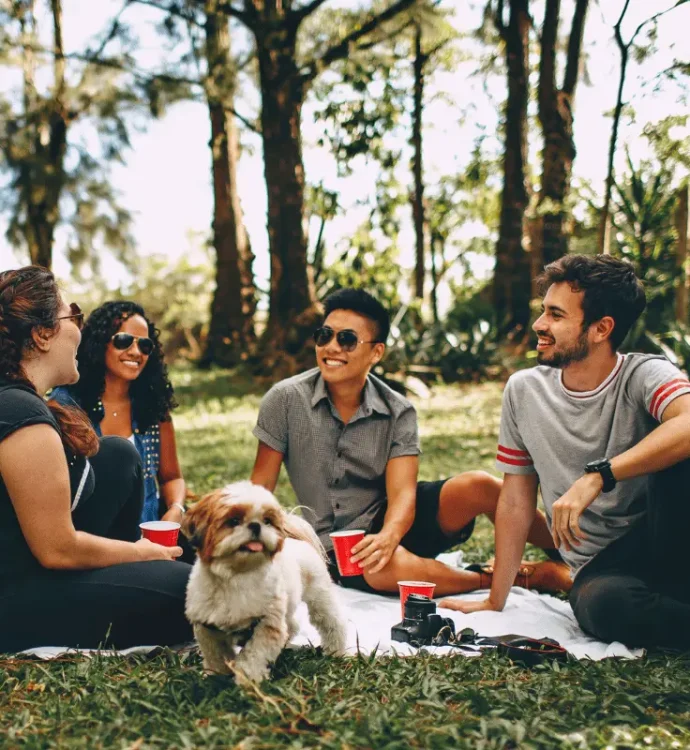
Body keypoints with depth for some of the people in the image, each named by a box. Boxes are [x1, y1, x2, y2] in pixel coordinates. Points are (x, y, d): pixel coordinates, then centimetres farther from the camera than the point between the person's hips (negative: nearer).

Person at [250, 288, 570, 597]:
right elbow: (260, 486, -5)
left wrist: (388, 536, -38)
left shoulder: (398, 413, -6)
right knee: (393, 566, -37)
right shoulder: (286, 399, -9)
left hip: (389, 520, 2)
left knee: (478, 486, -25)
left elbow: (402, 493, -16)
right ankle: (527, 577, -18)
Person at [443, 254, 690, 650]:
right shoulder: (524, 390, 3)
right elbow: (516, 500, 9)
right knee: (602, 604, -36)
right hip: (600, 566, 2)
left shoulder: (645, 376, -9)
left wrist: (596, 477, -36)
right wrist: (495, 601, 9)